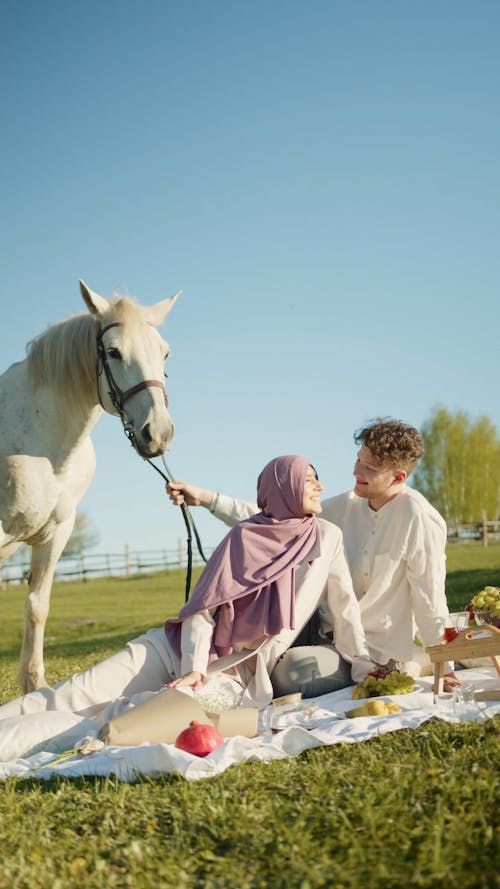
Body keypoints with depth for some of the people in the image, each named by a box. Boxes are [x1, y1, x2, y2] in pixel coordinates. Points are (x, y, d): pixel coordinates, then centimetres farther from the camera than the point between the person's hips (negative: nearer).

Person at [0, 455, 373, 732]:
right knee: (73, 696, -14)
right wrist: (195, 668, -19)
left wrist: (365, 671, 5)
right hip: (178, 650, 2)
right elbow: (203, 607, -5)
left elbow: (345, 606, 5)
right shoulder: (242, 536, 0)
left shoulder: (327, 537, 1)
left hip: (233, 675, -2)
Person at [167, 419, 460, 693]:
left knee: (292, 669, -27)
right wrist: (205, 498, -4)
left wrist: (444, 666, -12)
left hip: (374, 651, -7)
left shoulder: (417, 518, -20)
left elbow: (430, 600, -16)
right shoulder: (348, 505, 1)